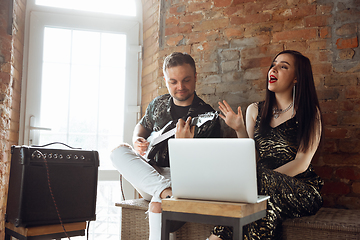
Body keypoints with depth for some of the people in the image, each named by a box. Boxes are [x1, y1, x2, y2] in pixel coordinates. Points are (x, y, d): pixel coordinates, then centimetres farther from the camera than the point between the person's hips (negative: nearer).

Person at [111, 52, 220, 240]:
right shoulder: (158, 104, 7)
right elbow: (142, 126, 27)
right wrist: (138, 141, 2)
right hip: (149, 176, 6)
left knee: (158, 202, -37)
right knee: (119, 151, -18)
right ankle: (165, 190, -35)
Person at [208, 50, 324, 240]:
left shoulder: (309, 112, 3)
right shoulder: (255, 110, 13)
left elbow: (301, 163, -7)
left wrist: (266, 178, -19)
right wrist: (239, 130, -4)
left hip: (301, 189, -2)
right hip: (267, 187, 2)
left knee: (257, 175, -33)